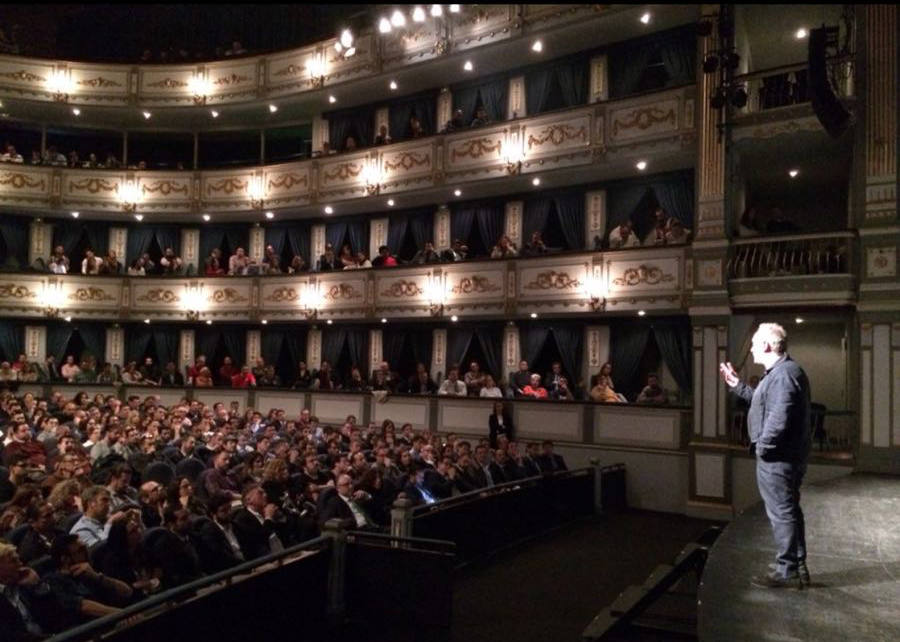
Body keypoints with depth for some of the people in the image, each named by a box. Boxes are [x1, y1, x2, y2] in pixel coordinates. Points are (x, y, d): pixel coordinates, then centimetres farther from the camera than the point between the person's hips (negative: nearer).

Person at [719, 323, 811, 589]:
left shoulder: (784, 373, -20)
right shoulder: (780, 371, 14)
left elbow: (779, 418, -28)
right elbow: (764, 403, 24)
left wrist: (763, 446, -19)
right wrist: (737, 385, 22)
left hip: (777, 458, -11)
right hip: (786, 457, 11)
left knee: (782, 513, -2)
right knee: (789, 511, 18)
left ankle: (787, 572, 8)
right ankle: (798, 568, 28)